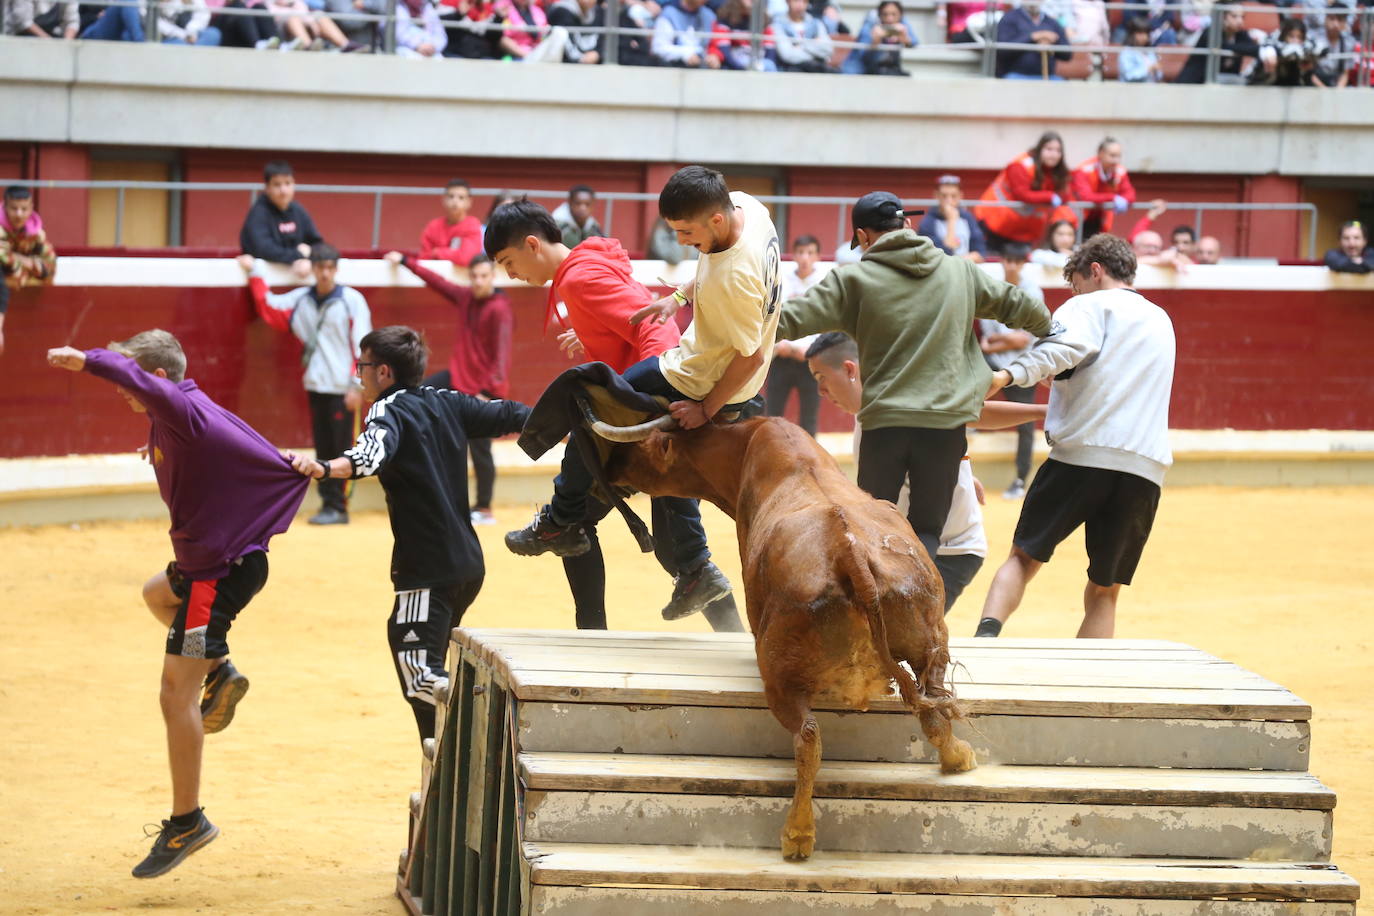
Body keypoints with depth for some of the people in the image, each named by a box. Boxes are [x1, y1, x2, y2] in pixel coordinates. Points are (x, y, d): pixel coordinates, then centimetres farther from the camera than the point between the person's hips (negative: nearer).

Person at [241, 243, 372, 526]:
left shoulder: (352, 301, -5)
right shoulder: (300, 299, 9)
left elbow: (362, 346, -7)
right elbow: (268, 307, 18)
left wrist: (358, 386, -12)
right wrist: (255, 272, 16)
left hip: (342, 389, -5)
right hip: (315, 386, 5)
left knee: (340, 449, -3)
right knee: (322, 449, 7)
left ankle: (338, 507, 1)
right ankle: (328, 503, 13)